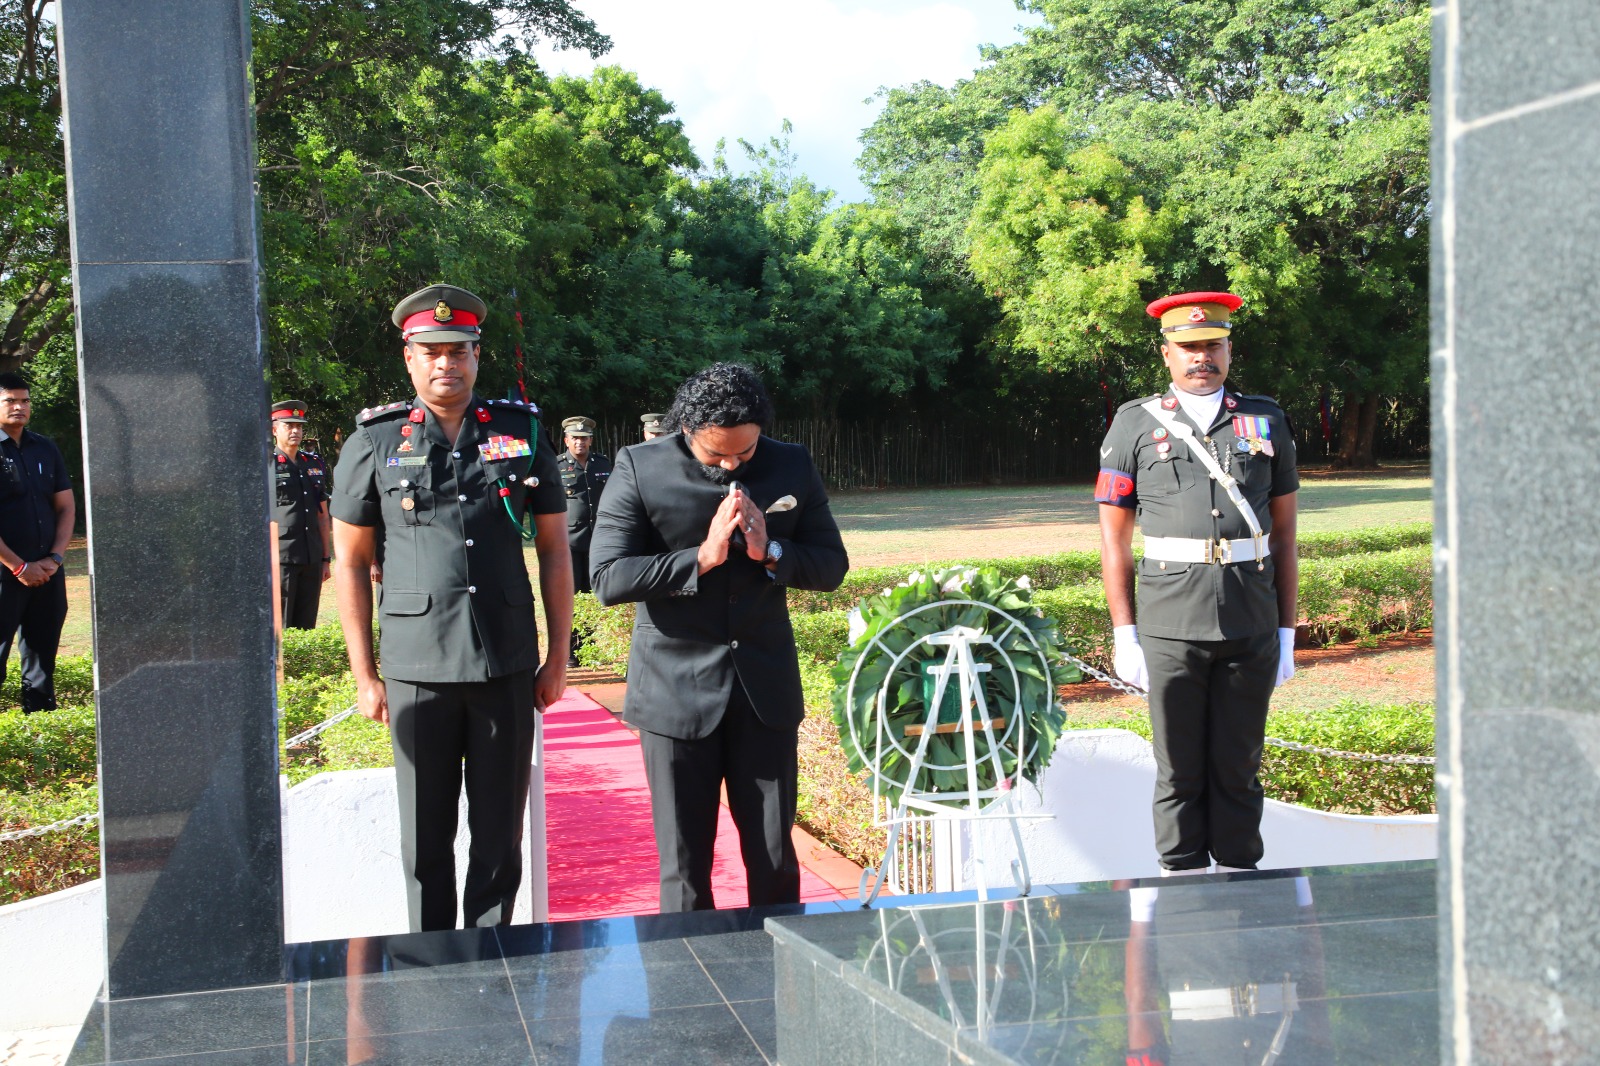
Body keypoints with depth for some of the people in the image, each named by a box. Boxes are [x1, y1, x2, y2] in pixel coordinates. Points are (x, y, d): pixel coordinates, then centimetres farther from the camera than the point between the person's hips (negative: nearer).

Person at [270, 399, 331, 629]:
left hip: (312, 560, 5)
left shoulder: (315, 464, 15)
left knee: (307, 626, 8)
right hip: (279, 559, -5)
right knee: (278, 628, -4)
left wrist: (325, 558, 14)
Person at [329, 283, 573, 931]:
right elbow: (350, 562, 5)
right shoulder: (374, 442, 3)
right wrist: (363, 675, 2)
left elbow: (554, 549, 9)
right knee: (424, 840, 9)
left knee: (500, 838, 9)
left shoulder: (522, 431, 6)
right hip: (417, 670, -1)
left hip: (508, 666, 1)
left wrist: (558, 657, 6)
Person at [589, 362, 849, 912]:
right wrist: (702, 558, -20)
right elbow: (608, 578, -12)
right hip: (676, 691, -2)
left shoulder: (793, 467, 2)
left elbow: (832, 566, 6)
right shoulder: (640, 468, -7)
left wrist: (769, 552, -13)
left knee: (775, 859, 9)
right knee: (684, 864, 5)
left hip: (765, 687, 2)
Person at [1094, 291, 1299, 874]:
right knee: (1179, 772, 4)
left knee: (1238, 769, 9)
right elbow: (1113, 534, 5)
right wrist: (1123, 633, -1)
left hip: (1252, 627, 2)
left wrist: (1287, 631, 7)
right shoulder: (1135, 423, 6)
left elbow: (1284, 531, 12)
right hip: (1171, 624, -1)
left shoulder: (1266, 421, 12)